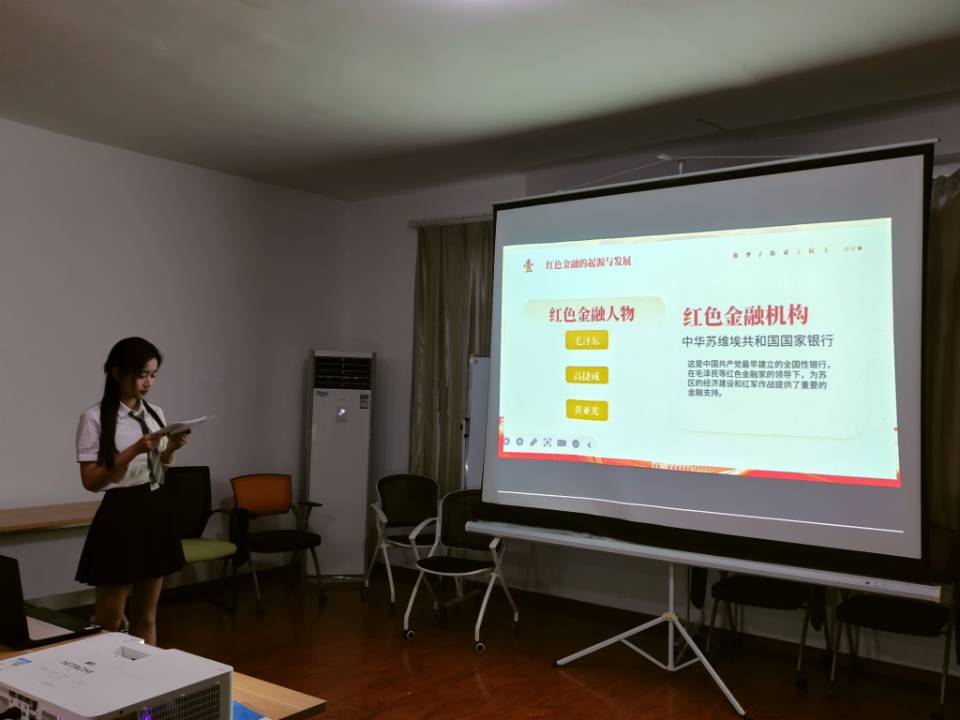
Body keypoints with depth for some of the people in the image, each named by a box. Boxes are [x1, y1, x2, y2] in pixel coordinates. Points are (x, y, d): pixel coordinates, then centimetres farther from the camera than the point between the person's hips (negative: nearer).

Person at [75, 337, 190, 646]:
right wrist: (135, 450, -22)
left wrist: (171, 449, -2)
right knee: (108, 620, 4)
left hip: (156, 512, 6)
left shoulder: (156, 414, 8)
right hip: (120, 516, -6)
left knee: (146, 617, 14)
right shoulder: (95, 418, -10)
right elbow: (90, 481, -13)